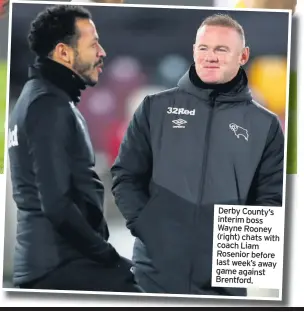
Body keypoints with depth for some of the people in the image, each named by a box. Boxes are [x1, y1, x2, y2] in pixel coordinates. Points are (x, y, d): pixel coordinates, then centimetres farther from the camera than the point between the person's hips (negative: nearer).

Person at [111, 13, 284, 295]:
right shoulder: (156, 108, 7)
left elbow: (272, 197, 6)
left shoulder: (264, 124, 7)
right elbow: (126, 175, 7)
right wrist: (143, 224, -6)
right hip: (155, 272, 0)